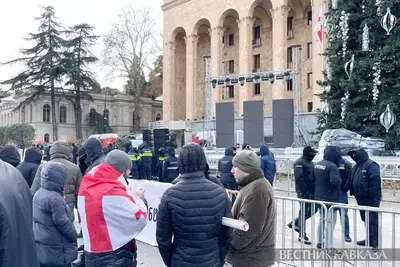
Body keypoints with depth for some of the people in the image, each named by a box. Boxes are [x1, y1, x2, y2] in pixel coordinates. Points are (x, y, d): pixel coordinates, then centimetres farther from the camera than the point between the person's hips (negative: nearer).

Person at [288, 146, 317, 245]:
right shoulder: (299, 163, -12)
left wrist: (315, 190, 14)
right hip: (304, 192, -9)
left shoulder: (310, 163, 16)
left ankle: (295, 223, 29)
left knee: (311, 211, 12)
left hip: (311, 192, 9)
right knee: (304, 212, -2)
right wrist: (304, 192, -22)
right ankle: (302, 235, 9)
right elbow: (299, 178, -20)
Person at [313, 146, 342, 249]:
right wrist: (340, 181, -12)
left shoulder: (317, 164, 6)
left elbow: (313, 178, 15)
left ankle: (320, 242, 29)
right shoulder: (332, 166, -20)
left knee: (322, 219, 21)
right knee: (331, 221, 4)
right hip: (330, 198, -8)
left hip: (318, 197, 8)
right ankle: (328, 245, 6)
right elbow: (335, 181, -31)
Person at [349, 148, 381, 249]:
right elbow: (353, 180, 21)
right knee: (366, 220, 16)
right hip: (361, 198, 9)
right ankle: (369, 239, 27)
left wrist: (375, 197, -24)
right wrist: (353, 193, 13)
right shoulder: (357, 166, 15)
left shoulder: (371, 165, -14)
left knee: (373, 220, -5)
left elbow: (375, 181, -21)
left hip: (370, 199, -9)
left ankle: (376, 243, 1)